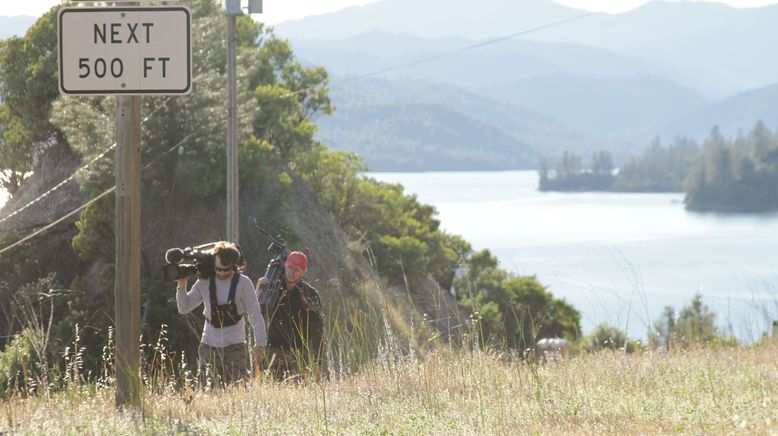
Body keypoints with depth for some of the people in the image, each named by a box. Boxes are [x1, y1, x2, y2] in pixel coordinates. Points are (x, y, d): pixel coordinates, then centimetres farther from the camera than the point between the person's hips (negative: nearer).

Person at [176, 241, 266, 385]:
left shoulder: (243, 283, -5)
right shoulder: (204, 283, 4)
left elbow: (255, 314, -6)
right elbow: (184, 308, 11)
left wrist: (260, 344, -14)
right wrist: (181, 286, -5)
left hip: (234, 346, -3)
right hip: (208, 345, 3)